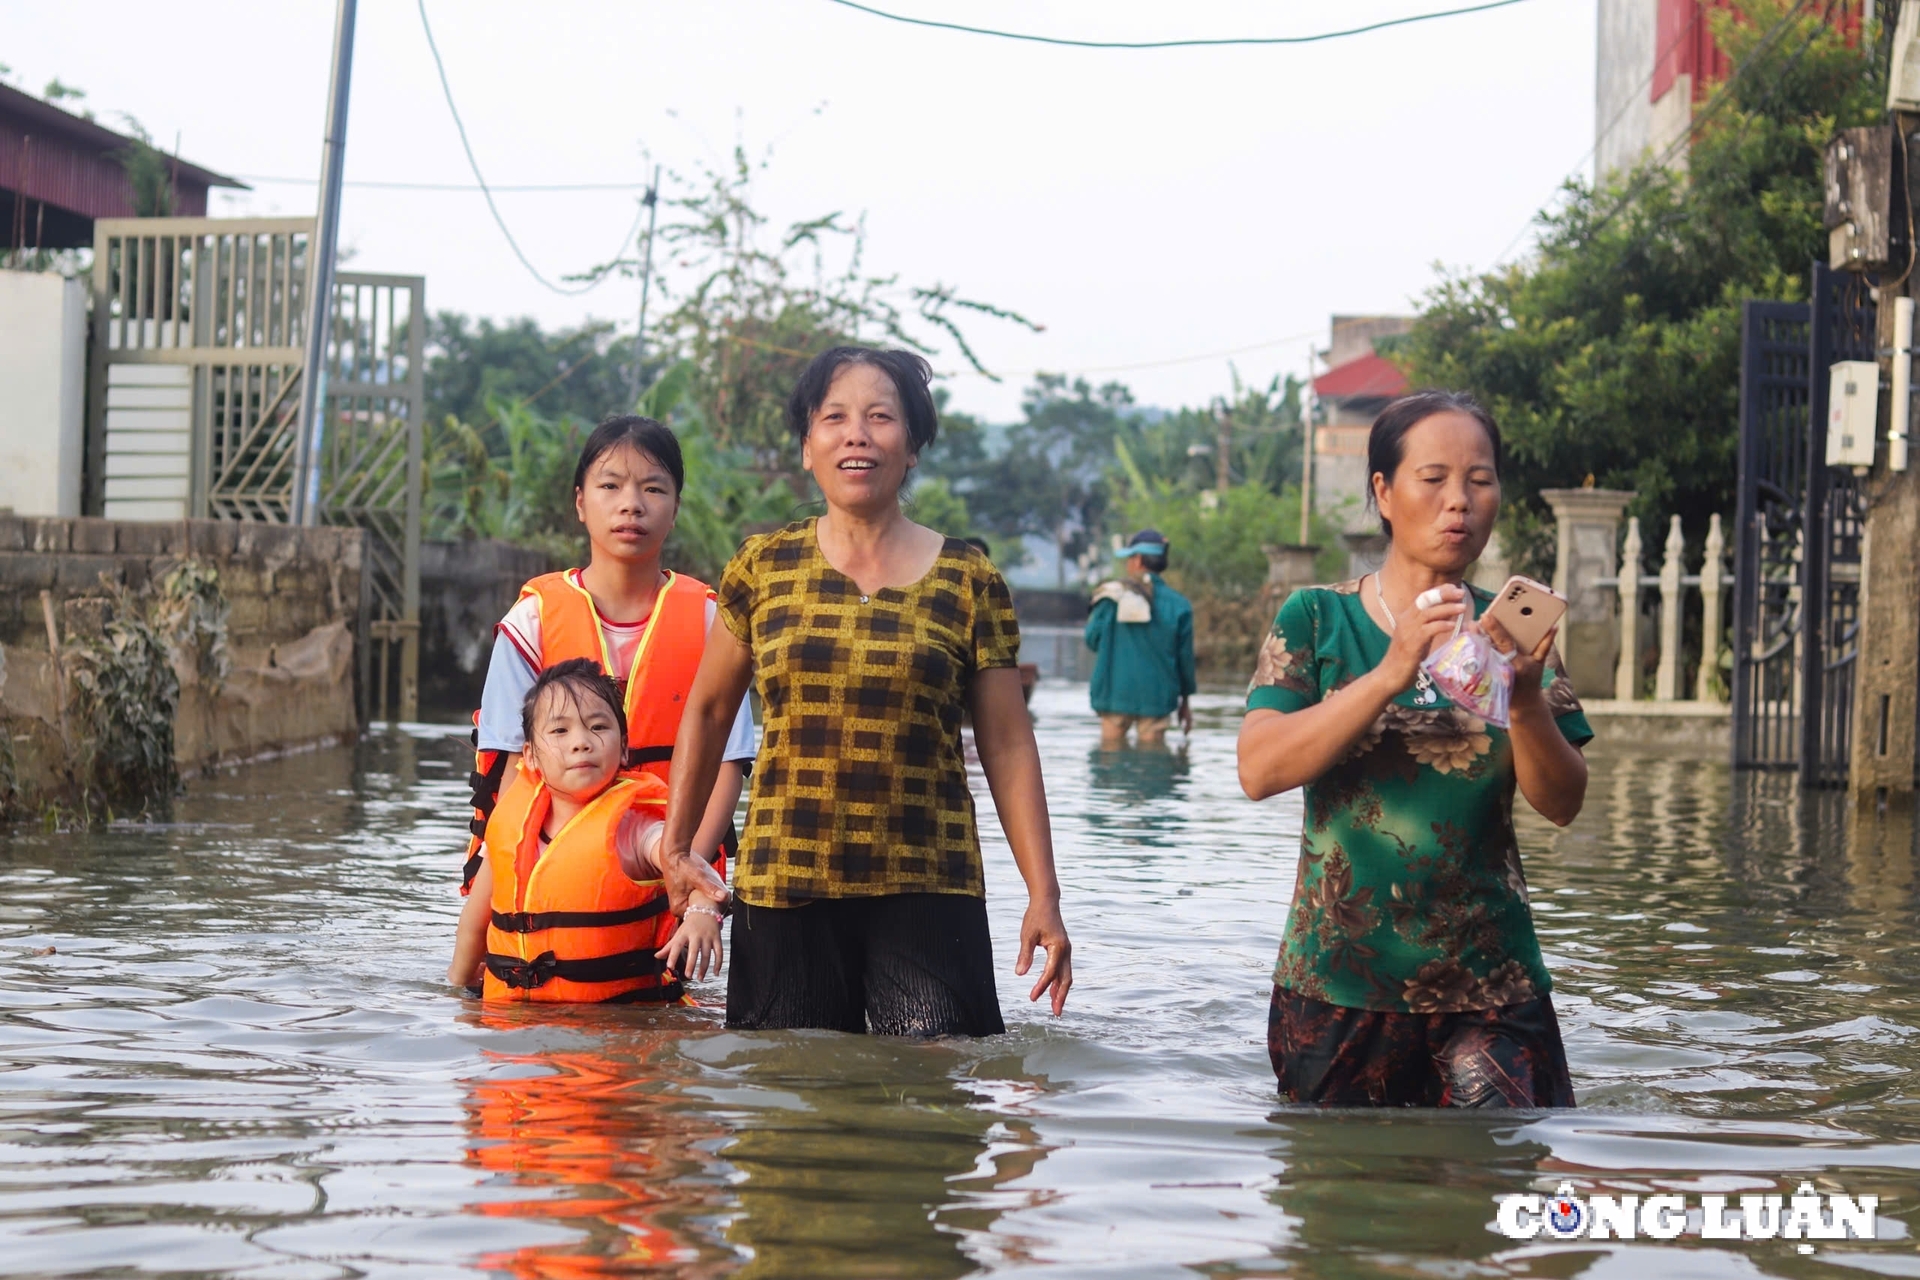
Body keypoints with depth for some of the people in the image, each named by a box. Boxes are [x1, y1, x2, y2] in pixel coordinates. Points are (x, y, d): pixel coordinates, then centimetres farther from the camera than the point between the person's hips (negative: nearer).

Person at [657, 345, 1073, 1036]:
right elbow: (708, 709, 16)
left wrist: (1044, 896, -1)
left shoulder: (967, 581, 4)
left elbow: (1007, 745, 4)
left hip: (927, 893, -1)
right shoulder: (764, 566, 6)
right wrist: (676, 847, 14)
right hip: (781, 889, 1)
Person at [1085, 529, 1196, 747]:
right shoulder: (1178, 604, 0)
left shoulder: (1111, 596, -4)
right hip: (1155, 696, 0)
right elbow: (1185, 656, 5)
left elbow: (1092, 639, -3)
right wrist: (1185, 700, 16)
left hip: (1114, 693, 0)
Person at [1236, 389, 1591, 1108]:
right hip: (1337, 986, -1)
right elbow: (1259, 770, -12)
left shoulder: (1510, 631, 6)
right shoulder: (1317, 618, 2)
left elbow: (1563, 804, -2)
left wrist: (1526, 701, -21)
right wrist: (1390, 676, -23)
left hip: (1490, 990, 1)